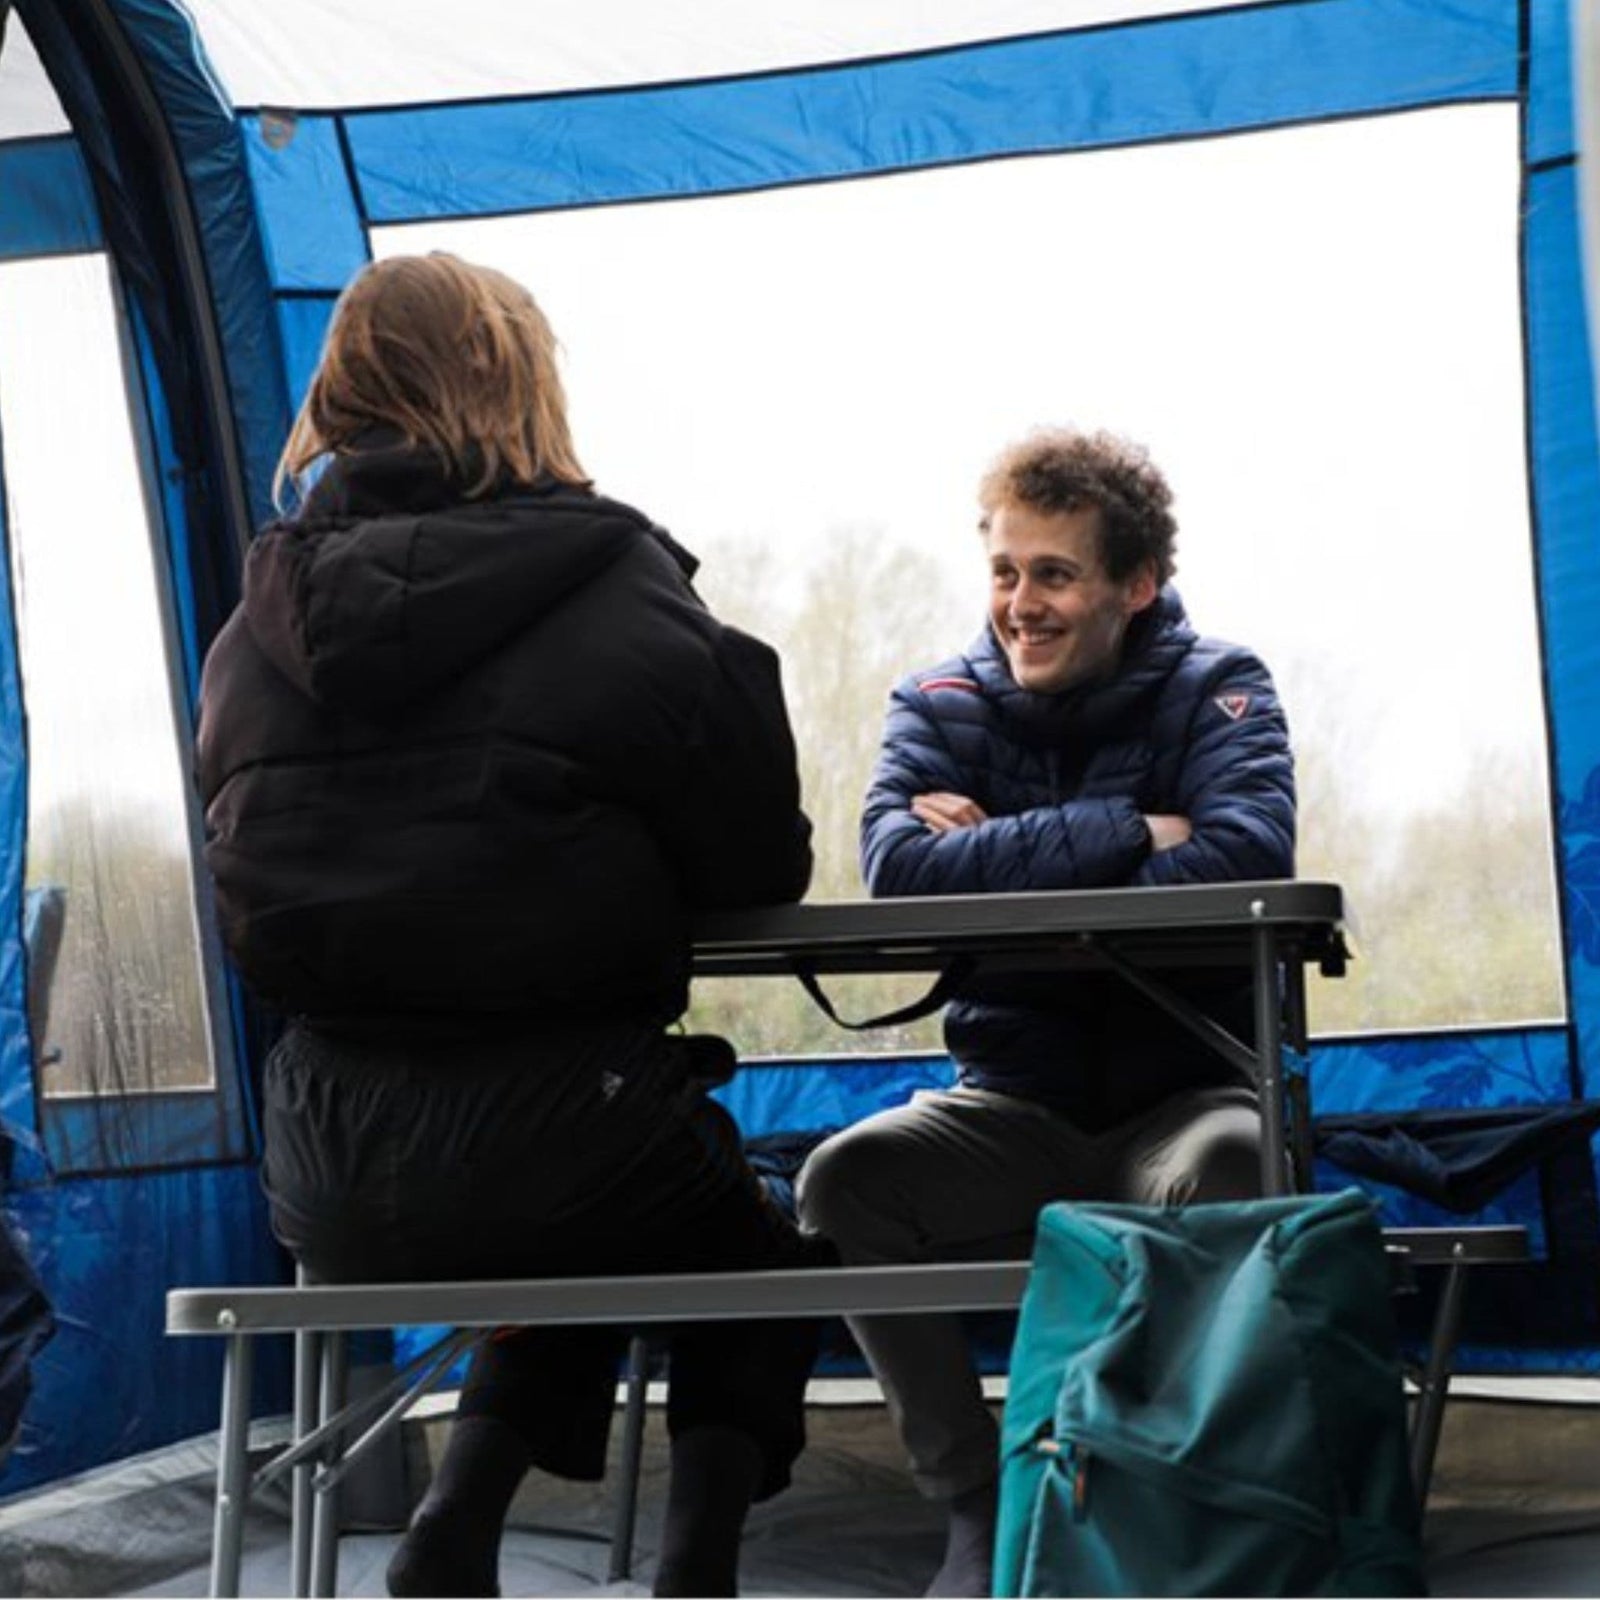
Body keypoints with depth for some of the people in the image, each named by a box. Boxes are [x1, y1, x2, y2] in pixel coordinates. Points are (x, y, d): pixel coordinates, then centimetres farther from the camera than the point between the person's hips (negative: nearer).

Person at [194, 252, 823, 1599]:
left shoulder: (252, 635, 4)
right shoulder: (625, 602, -7)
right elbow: (764, 870, -1)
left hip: (327, 1186, 4)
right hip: (561, 1137, -4)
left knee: (581, 1262, 36)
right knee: (767, 1270, 29)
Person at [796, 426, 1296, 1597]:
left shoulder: (1216, 694, -1)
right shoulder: (943, 707, 3)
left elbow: (1243, 862, -22)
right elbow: (898, 868, -18)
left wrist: (1003, 863, -19)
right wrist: (1126, 830, -20)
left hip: (1187, 1095, -2)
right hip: (1015, 1110, 2)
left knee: (1231, 1173, -37)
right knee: (846, 1181, -26)